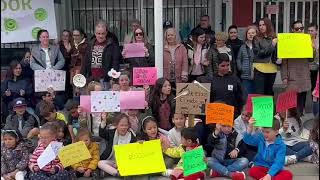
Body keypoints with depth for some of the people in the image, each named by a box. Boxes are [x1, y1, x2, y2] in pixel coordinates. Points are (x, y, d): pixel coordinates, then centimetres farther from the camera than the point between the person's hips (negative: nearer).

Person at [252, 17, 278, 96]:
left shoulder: (274, 38, 7)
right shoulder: (257, 39, 1)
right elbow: (259, 53, -8)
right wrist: (271, 45, -11)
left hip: (272, 68, 3)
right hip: (260, 69, -3)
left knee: (269, 93, 11)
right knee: (259, 93, -6)